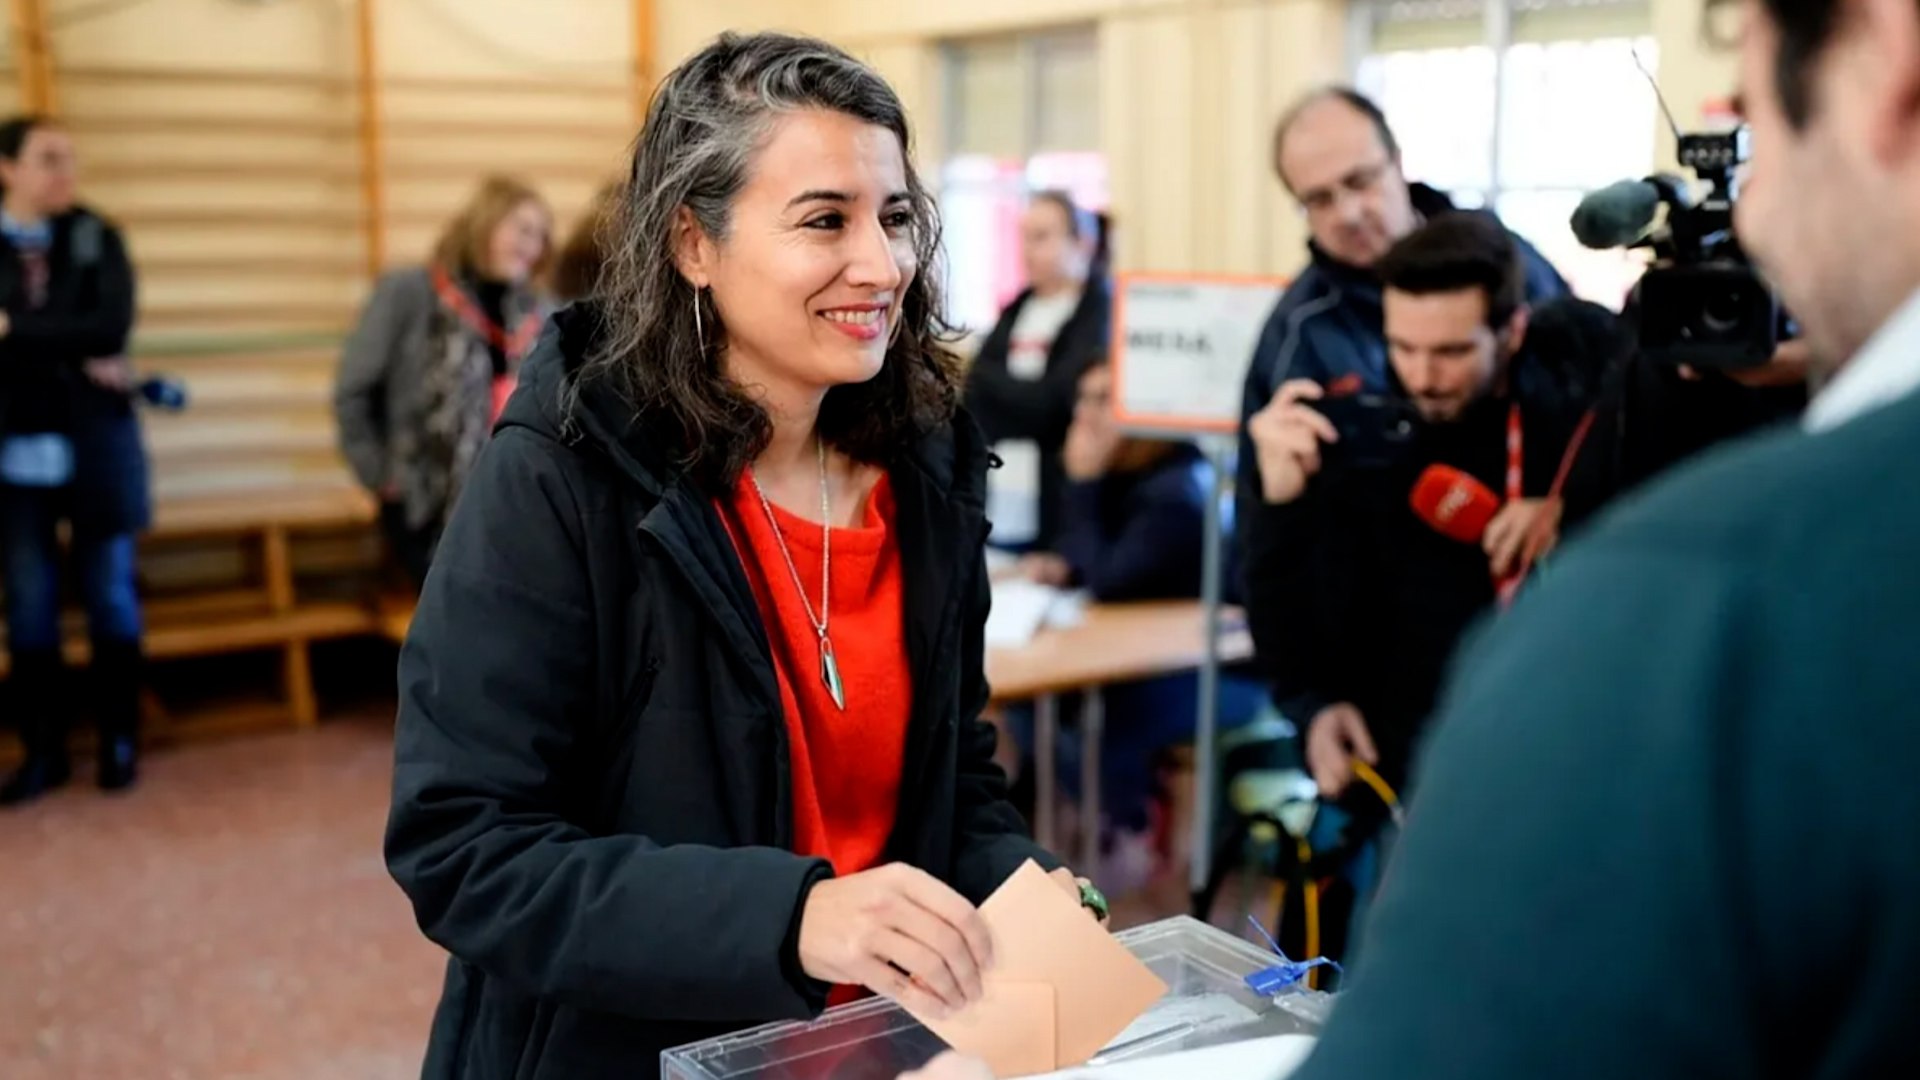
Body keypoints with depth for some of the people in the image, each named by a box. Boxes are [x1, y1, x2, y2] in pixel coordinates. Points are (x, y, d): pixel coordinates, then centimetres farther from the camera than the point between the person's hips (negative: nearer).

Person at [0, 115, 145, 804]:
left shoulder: (96, 237, 2)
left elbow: (112, 326, -12)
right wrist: (75, 358, -16)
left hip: (96, 444, 0)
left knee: (110, 596, 6)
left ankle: (119, 741, 17)